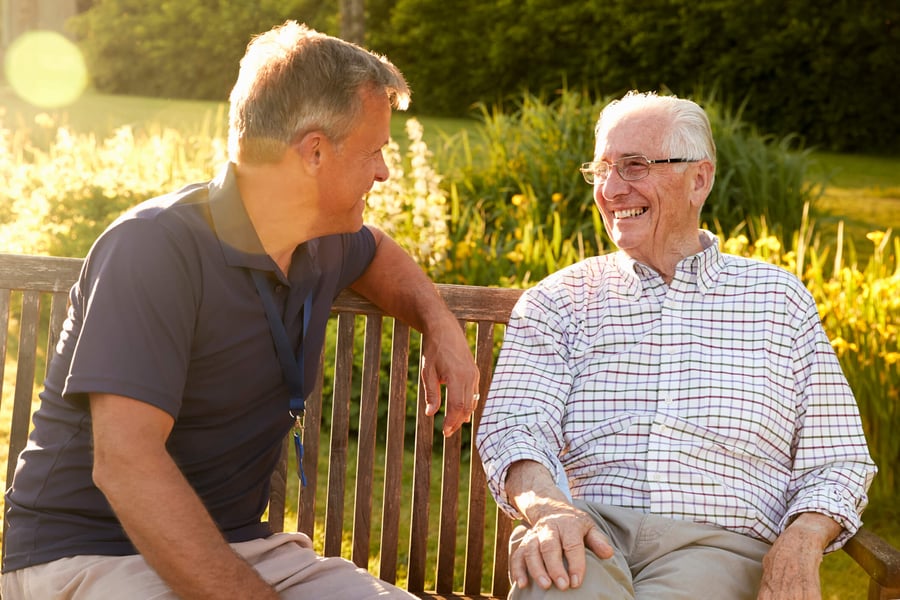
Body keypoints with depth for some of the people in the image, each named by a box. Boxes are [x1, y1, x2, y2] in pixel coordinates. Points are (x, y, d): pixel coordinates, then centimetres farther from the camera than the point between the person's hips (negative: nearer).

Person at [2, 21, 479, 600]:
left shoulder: (322, 243, 6)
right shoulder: (154, 248, -19)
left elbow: (376, 251, 33)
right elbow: (125, 464, -28)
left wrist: (440, 323, 12)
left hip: (237, 543, 7)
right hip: (90, 553, -6)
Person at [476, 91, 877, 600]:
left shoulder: (779, 298, 16)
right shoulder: (560, 298, 16)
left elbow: (836, 461, 13)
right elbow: (513, 425, 1)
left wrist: (801, 543, -9)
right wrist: (547, 506, -22)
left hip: (717, 542, 1)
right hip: (589, 534, -1)